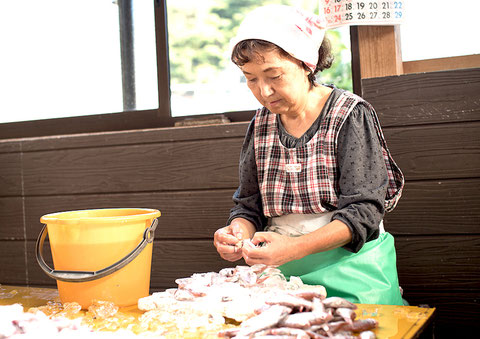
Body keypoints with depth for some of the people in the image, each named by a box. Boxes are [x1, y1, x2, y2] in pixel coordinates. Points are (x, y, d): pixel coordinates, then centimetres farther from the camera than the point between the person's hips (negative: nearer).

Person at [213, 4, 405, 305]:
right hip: (278, 269, 4)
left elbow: (364, 211, -13)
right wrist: (240, 231, -13)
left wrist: (295, 247, -26)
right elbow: (249, 205, 12)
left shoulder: (351, 115, -6)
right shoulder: (261, 123, 9)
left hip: (347, 266, -4)